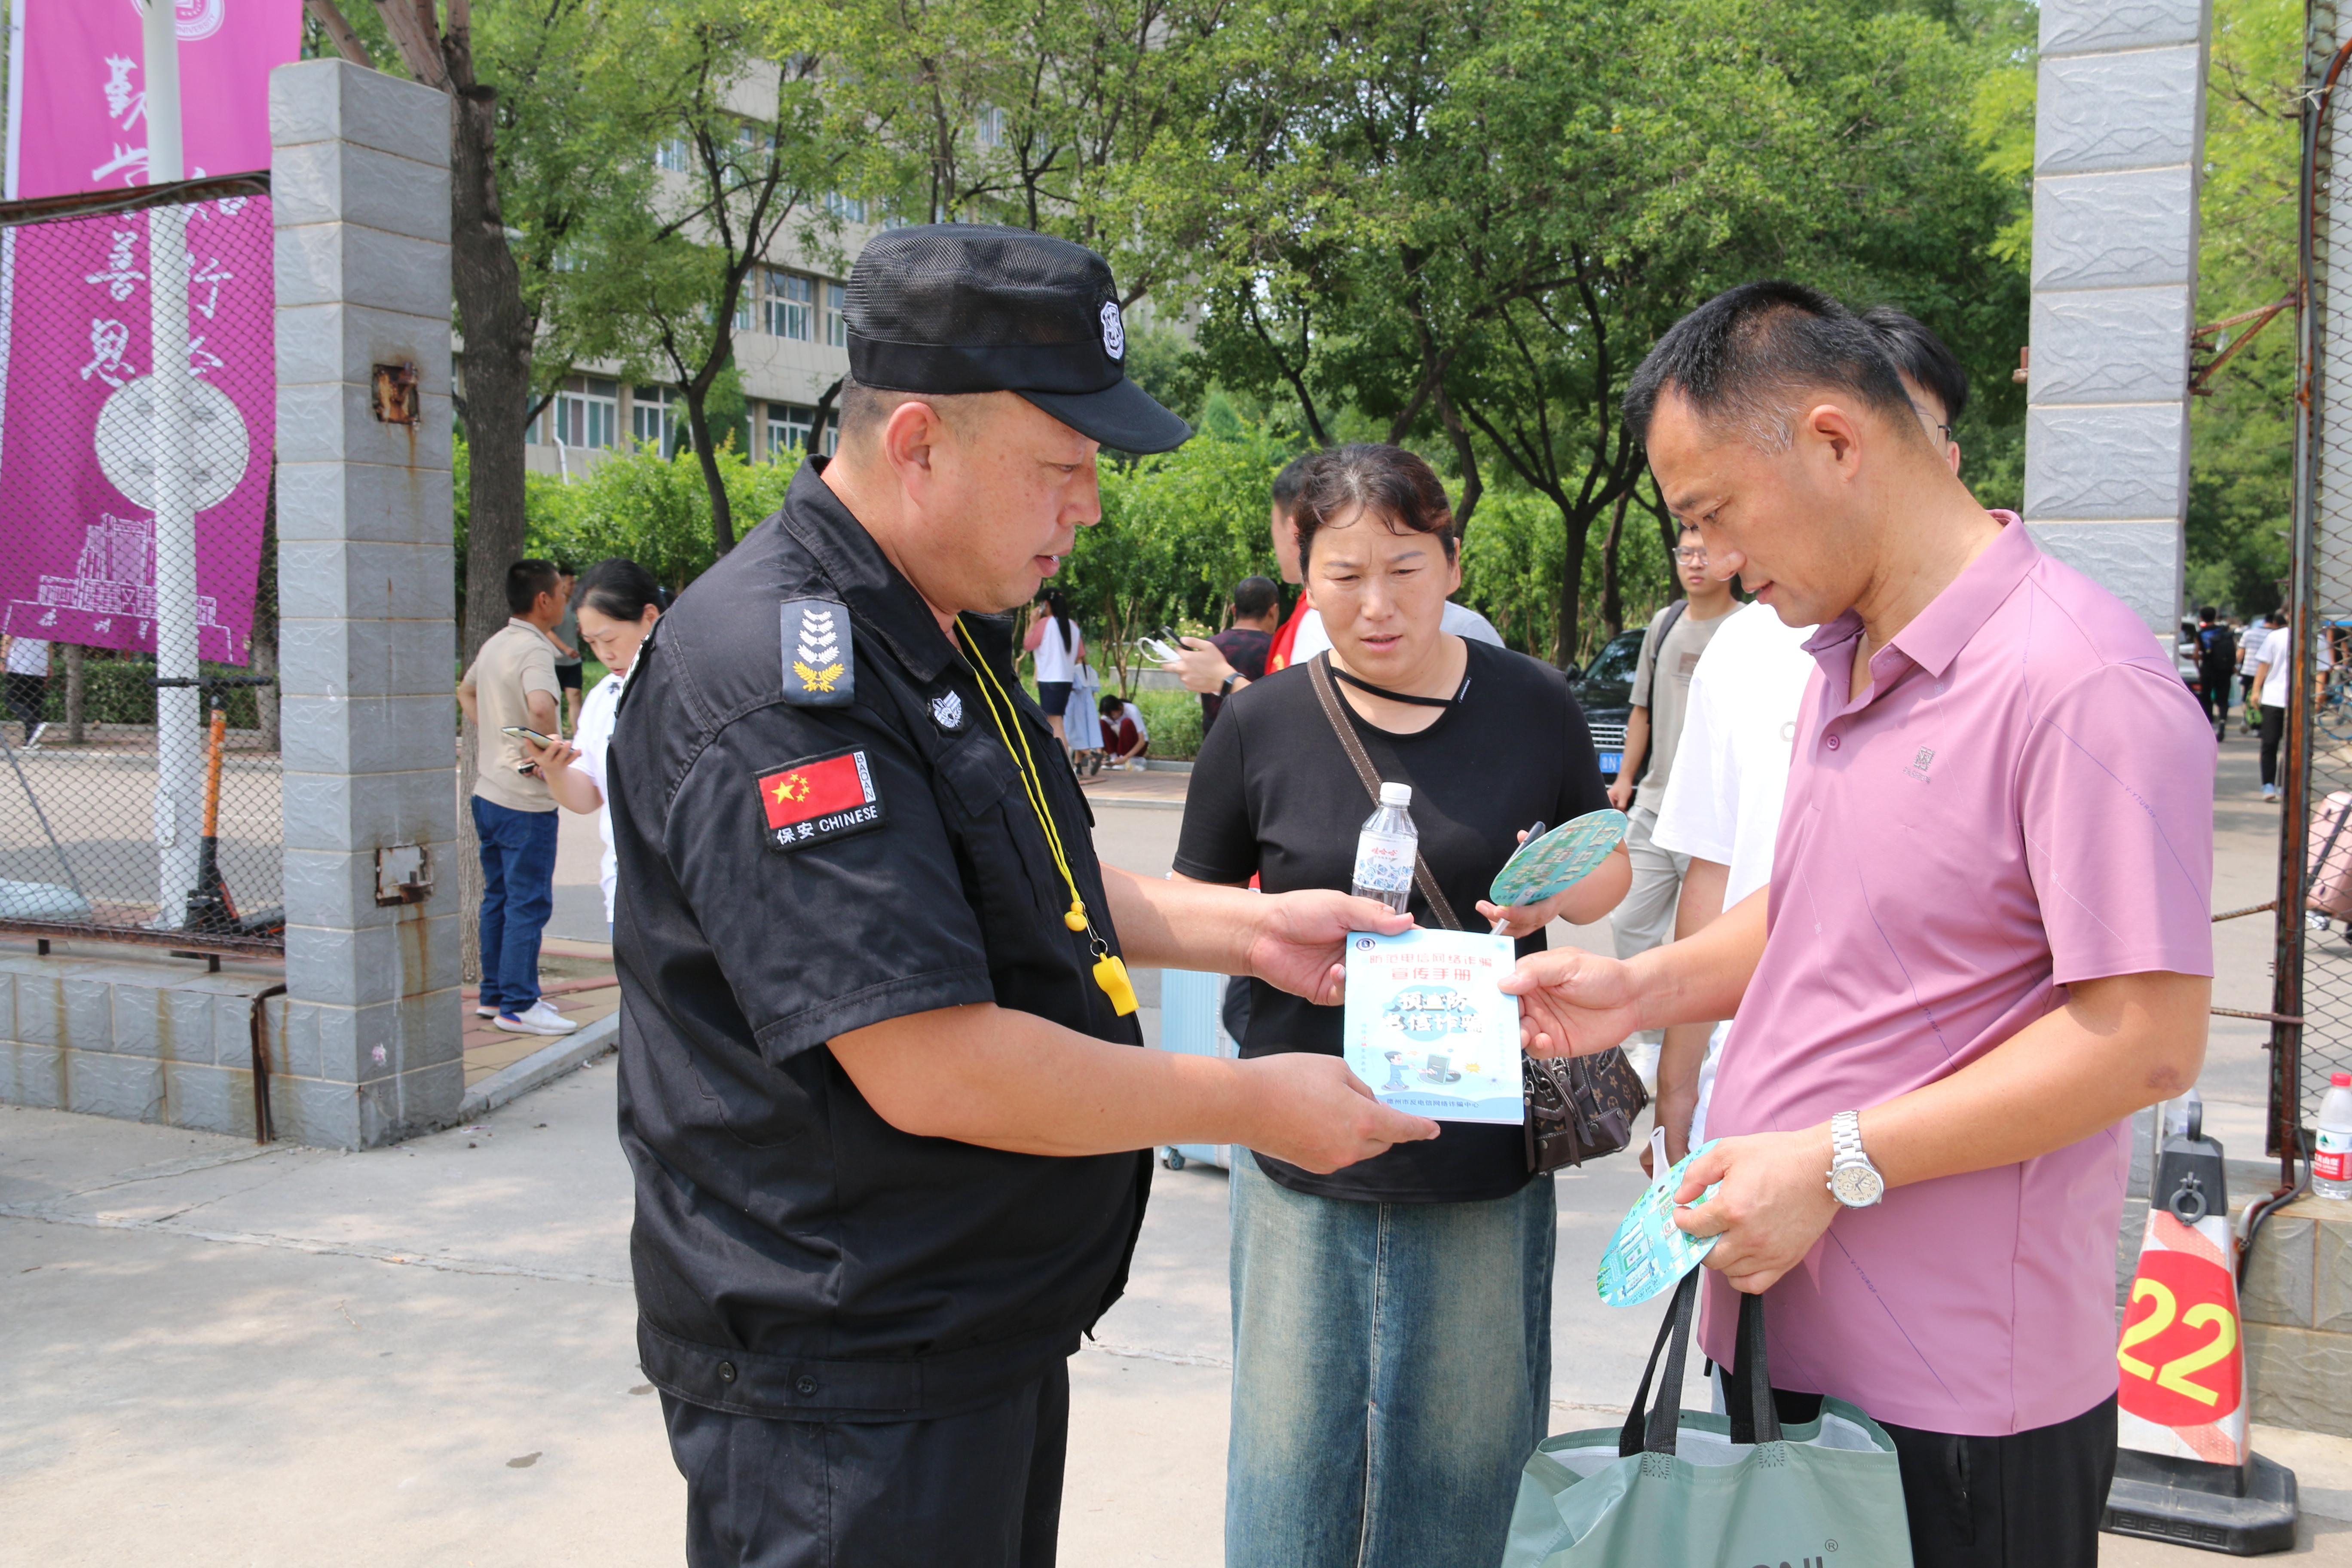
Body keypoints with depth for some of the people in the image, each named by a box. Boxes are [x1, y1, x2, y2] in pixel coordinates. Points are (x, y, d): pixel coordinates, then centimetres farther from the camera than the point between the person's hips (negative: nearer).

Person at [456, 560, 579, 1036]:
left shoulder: (495, 644, 12)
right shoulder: (534, 649, -17)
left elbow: (466, 693, 30)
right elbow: (541, 706, -37)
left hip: (488, 792, 9)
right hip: (525, 800, -9)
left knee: (498, 897, 16)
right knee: (529, 903, -2)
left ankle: (494, 994, 24)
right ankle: (518, 1005, 2)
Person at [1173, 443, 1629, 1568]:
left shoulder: (1532, 705, 0)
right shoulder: (1260, 726, -2)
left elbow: (1609, 864, 13)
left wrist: (1563, 890, -9)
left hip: (1486, 1170, 1)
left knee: (1461, 1457, 14)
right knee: (1290, 1460, 8)